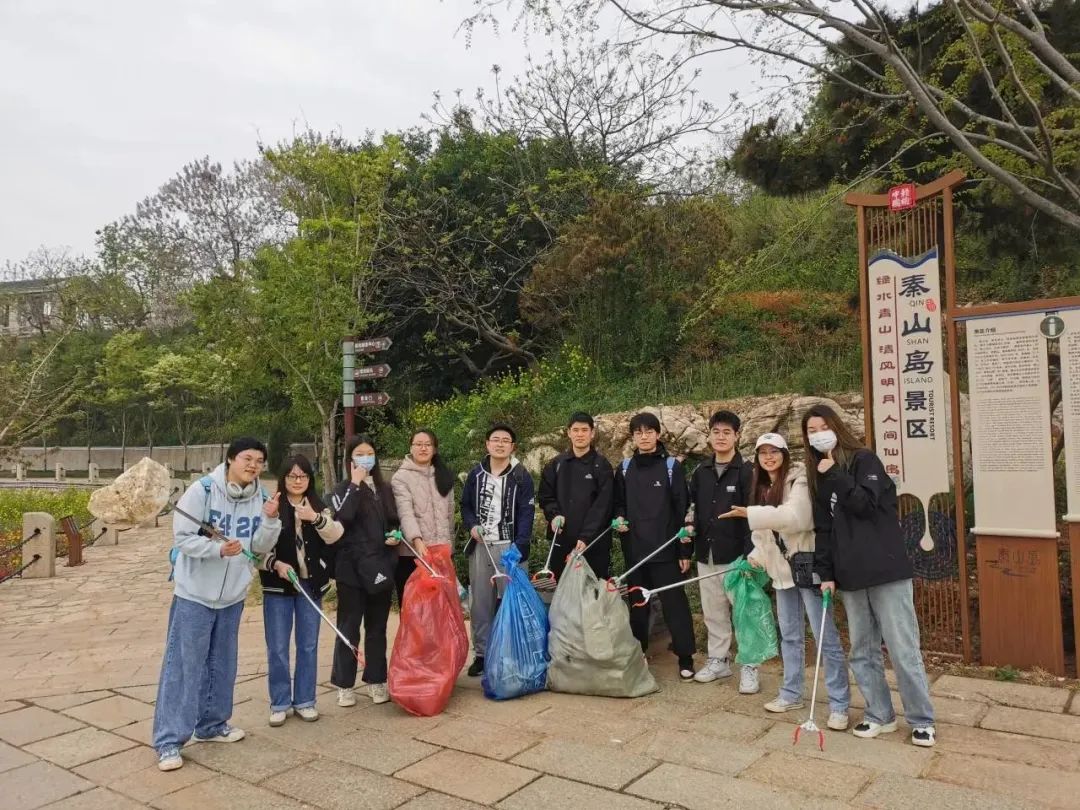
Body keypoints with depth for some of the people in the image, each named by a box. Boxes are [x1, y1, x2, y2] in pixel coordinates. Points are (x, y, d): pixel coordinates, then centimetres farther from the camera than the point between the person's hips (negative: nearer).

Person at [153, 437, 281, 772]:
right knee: (183, 665, -2)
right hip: (195, 592, -5)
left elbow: (260, 547, -2)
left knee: (221, 663, 16)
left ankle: (211, 724, 32)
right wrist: (218, 549, -30)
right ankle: (169, 740, 8)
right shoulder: (202, 490, -16)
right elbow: (183, 537, -16)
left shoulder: (259, 498, -2)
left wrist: (270, 520, -19)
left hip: (233, 594, 5)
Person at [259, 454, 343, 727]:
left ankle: (305, 700, 23)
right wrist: (275, 564, -21)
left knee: (308, 645, 10)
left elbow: (335, 535, -10)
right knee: (277, 648, 5)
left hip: (311, 584, 3)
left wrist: (316, 519, -26)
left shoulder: (319, 507, 5)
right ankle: (280, 703, 19)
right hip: (278, 585, -2)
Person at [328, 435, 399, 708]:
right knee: (349, 628, 3)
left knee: (377, 627, 11)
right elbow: (343, 518, -21)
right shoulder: (343, 490, -1)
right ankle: (344, 685, 15)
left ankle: (376, 681, 21)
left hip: (381, 567, 4)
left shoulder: (385, 489, 12)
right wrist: (355, 485, -18)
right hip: (352, 568, -4)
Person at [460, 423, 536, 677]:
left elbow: (526, 513, -8)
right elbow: (465, 505, 16)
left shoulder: (521, 476, -2)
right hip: (480, 547, 3)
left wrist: (518, 547, -18)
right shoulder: (476, 474, 8)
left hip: (510, 548, -3)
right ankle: (481, 653, 19)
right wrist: (472, 526, -3)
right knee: (480, 602, 8)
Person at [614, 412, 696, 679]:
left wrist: (684, 550, -7)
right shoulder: (625, 468, 8)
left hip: (665, 549, -3)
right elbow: (618, 503, 17)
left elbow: (682, 509, -4)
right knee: (638, 603, 12)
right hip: (634, 549, 4)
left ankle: (685, 658, 10)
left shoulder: (672, 466, -2)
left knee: (674, 602, 0)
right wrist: (620, 518, -6)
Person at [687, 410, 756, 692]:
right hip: (706, 555, 5)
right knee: (713, 612, 14)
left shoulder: (746, 472, -7)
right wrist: (690, 528, 1)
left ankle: (749, 667, 13)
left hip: (736, 555, -5)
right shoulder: (701, 472, 8)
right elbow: (692, 508, 16)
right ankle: (718, 660, 27)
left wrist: (749, 553, -19)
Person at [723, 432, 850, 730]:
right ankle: (791, 694, 28)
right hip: (783, 569, 8)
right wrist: (754, 558, 10)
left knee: (825, 636, -3)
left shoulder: (799, 479, -11)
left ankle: (839, 705, 6)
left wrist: (751, 514, -28)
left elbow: (796, 517, -27)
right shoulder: (762, 487, 12)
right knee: (790, 635, 16)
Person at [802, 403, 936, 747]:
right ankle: (880, 715, 23)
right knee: (863, 652, 10)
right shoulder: (819, 477, 12)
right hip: (850, 576, 6)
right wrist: (825, 573, 4)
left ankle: (922, 720, 14)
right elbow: (823, 529, 10)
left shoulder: (864, 460, -3)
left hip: (885, 570, -6)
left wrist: (834, 475, -15)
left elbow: (865, 504, -19)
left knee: (903, 650, 0)